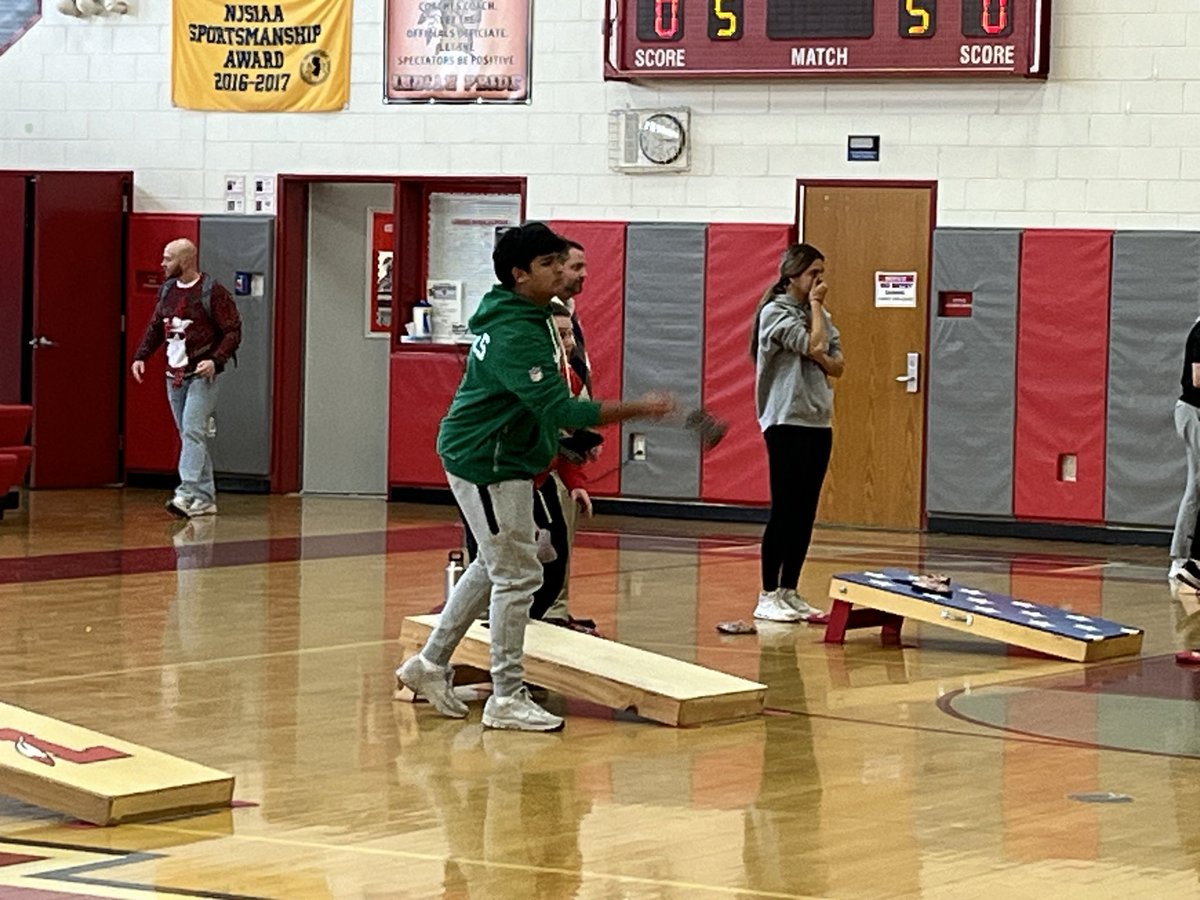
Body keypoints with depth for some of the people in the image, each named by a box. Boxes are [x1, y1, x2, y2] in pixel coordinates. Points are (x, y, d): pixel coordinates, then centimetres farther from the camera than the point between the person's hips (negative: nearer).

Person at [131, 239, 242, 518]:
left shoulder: (212, 293, -10)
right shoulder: (167, 290, 11)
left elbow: (233, 331, -11)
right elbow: (155, 327, 20)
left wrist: (216, 360, -23)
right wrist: (141, 356, 6)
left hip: (201, 375, -7)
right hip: (175, 376, 7)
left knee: (193, 431, -16)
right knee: (189, 436, 9)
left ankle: (187, 493, -24)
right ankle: (205, 498, 14)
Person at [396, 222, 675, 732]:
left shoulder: (526, 317, 9)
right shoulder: (517, 336, -25)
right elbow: (561, 410, -31)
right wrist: (639, 409, -33)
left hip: (504, 459, 11)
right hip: (488, 465, -11)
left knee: (495, 566, 21)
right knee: (517, 575, -6)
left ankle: (431, 664, 30)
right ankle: (507, 699, 0)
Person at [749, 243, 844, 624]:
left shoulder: (820, 316, 16)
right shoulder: (775, 312, -6)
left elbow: (837, 365, 10)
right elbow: (814, 346, -18)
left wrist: (820, 361, -12)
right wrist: (815, 305, -6)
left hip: (819, 423, 7)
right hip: (787, 422, -7)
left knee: (805, 513, 6)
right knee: (784, 511, -7)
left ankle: (789, 593, 11)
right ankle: (768, 597, -3)